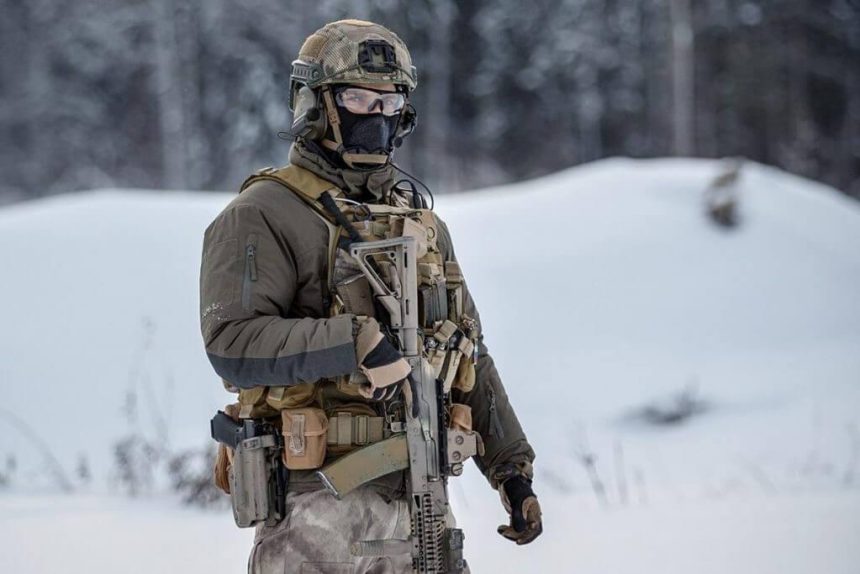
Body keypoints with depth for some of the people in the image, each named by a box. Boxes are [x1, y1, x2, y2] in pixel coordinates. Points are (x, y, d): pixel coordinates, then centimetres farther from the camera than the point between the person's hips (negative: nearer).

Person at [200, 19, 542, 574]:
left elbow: (470, 356, 22)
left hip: (419, 501, 6)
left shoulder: (421, 222, 19)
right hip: (318, 503, -6)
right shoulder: (263, 217, -4)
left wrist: (514, 467, 16)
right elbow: (232, 343, -18)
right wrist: (353, 342, -28)